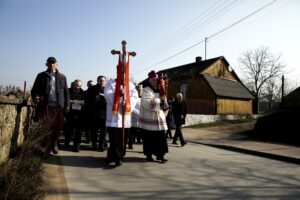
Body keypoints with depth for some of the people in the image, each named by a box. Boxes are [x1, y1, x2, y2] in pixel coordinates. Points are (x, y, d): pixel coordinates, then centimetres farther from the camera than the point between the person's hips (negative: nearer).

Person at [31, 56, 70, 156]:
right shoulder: (41, 76, 9)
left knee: (58, 126, 6)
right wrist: (35, 97, -15)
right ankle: (45, 148, 12)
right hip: (45, 106, -1)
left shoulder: (62, 77, 11)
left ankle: (54, 143, 29)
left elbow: (66, 92, 9)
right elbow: (34, 89, 7)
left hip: (59, 106, 1)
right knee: (45, 127, 2)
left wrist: (67, 105, 3)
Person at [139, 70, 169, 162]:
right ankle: (148, 155, 15)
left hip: (159, 118, 6)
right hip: (149, 119, -6)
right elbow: (147, 103, -23)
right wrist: (159, 99, -19)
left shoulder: (160, 91, 15)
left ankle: (160, 154, 17)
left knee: (161, 138, 6)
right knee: (149, 138, 1)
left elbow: (165, 107, 17)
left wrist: (164, 99, -5)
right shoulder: (146, 90, -5)